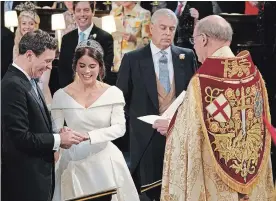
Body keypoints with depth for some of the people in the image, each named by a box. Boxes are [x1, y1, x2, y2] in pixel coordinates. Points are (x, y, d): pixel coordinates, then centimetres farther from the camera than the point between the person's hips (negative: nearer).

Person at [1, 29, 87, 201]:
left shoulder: (29, 81, 11)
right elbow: (21, 138, -23)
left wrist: (58, 135, 0)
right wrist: (58, 140, -14)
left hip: (38, 171, 10)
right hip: (26, 176, -10)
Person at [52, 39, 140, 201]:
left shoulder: (113, 93, -3)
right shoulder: (61, 96, -2)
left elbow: (120, 128, -10)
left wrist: (89, 135, -24)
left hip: (106, 162, 0)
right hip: (74, 163, 0)